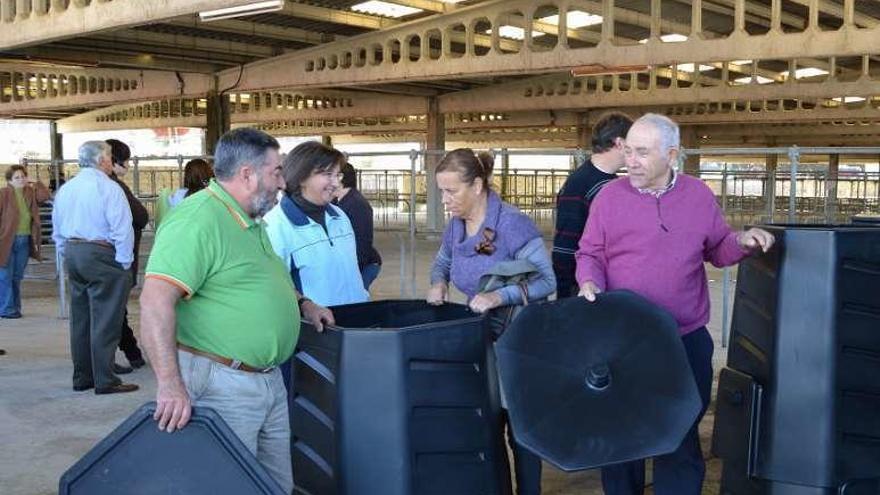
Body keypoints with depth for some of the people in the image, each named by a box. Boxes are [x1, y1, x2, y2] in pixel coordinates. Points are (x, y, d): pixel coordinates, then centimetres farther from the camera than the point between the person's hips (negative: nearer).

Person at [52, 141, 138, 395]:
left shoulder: (65, 189, 10)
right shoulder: (108, 188, -13)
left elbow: (58, 231, 16)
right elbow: (122, 230, -16)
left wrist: (68, 256, 22)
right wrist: (124, 264, -9)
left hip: (72, 254, 8)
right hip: (101, 256, -8)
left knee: (80, 319, 14)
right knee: (104, 321, -3)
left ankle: (82, 377, 22)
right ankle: (105, 381, -1)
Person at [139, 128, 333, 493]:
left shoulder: (250, 221, 14)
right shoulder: (197, 220, -20)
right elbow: (155, 301, -28)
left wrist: (301, 304, 20)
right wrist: (170, 384, -32)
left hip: (269, 380, 10)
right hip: (221, 384, -9)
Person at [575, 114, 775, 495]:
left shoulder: (699, 196, 2)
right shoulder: (609, 196, -3)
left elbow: (717, 250, 11)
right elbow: (590, 254, 2)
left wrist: (742, 242, -9)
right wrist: (590, 282, -18)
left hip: (685, 341, 1)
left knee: (680, 438, 11)